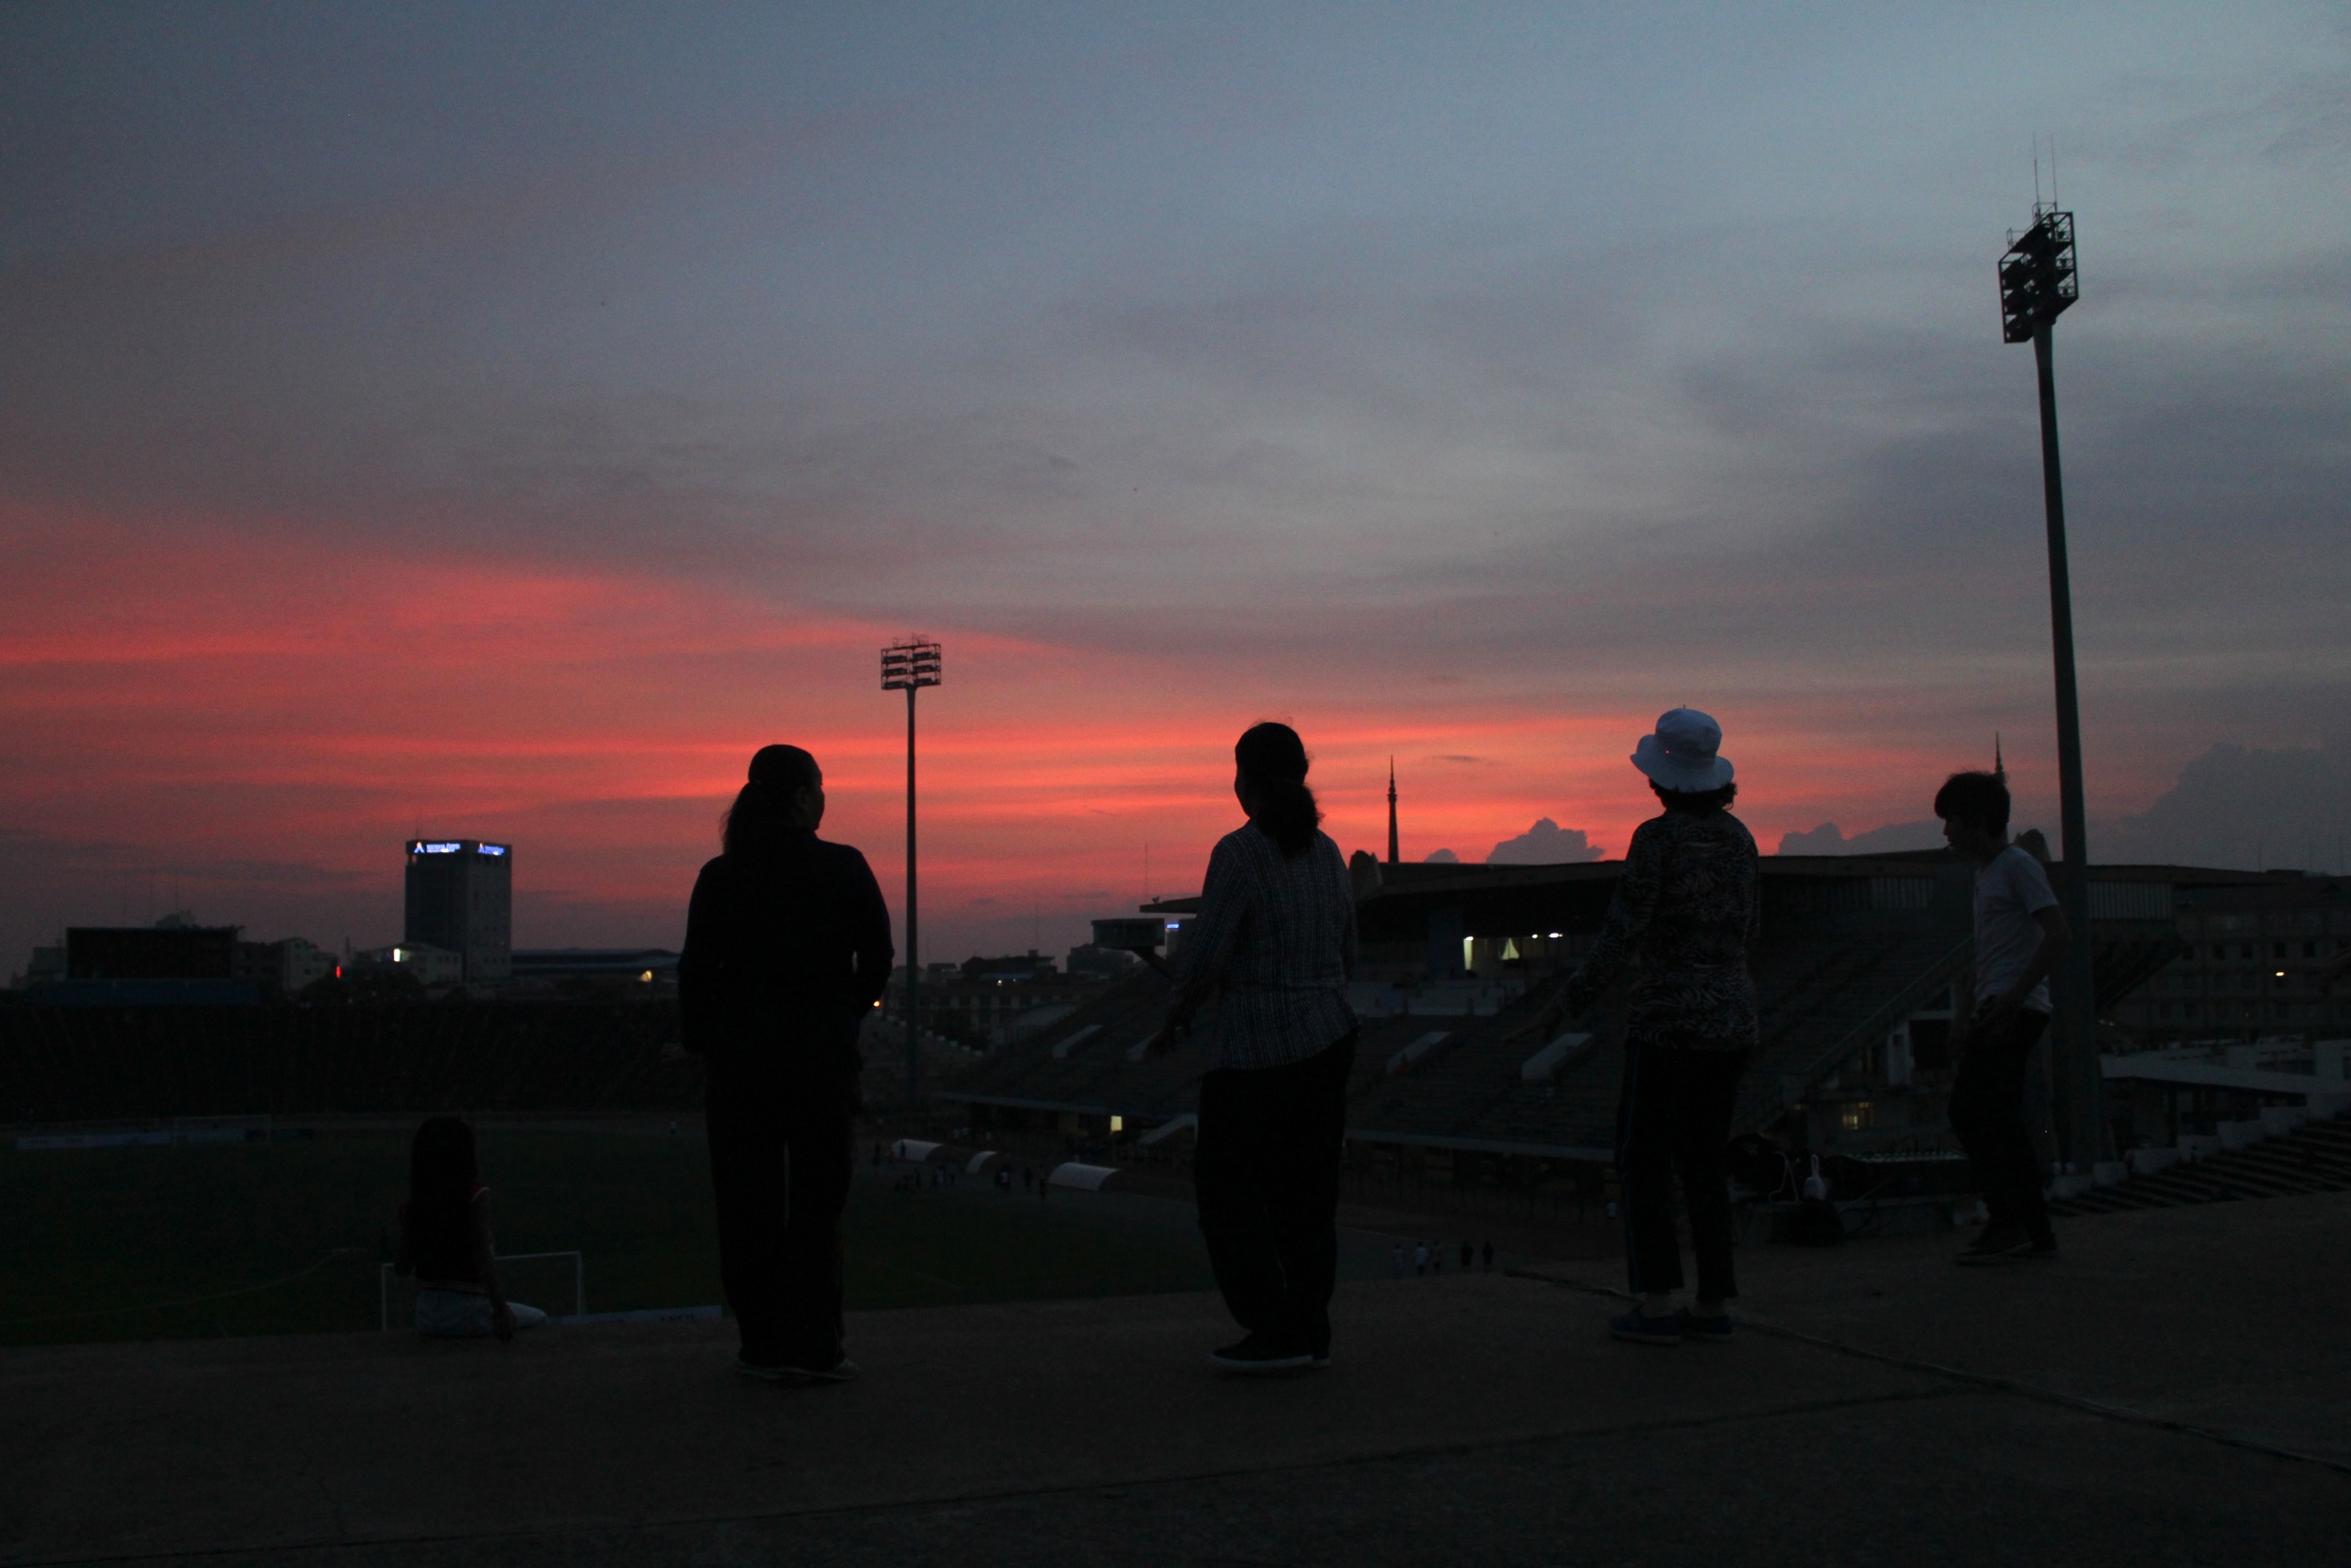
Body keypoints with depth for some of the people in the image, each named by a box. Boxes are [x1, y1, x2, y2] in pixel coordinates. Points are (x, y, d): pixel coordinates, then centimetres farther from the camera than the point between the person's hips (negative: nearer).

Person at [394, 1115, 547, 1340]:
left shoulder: (412, 1205, 1)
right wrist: (500, 1309, -26)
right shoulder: (476, 1197, -12)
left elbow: (402, 1269, 5)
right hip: (467, 1311, -5)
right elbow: (483, 1255, -22)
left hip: (425, 1318, 5)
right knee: (538, 1319, 17)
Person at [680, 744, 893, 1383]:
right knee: (817, 1199, 6)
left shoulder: (720, 876, -2)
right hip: (823, 1054, -1)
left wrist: (700, 1041, 11)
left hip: (741, 1055, 1)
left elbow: (696, 970, -2)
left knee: (749, 1203, 8)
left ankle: (763, 1344, 11)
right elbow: (877, 959, -1)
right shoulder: (844, 868, -5)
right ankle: (813, 1347, 5)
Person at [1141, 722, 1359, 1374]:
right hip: (1329, 1038, 7)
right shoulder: (1327, 854, 6)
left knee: (1226, 1188, 5)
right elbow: (1344, 958, 13)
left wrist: (1172, 1022, -2)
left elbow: (1204, 957, -18)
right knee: (1306, 1187, 13)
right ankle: (1312, 1331, 17)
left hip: (1259, 1055, -7)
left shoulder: (1240, 853, -17)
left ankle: (1276, 1331, 2)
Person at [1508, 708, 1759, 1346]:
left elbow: (1621, 934, -16)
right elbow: (1745, 931, 15)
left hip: (1668, 1017, -7)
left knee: (1642, 1161, 3)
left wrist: (1565, 1005, -11)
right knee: (1704, 1160, 13)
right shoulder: (1738, 836, 7)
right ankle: (1713, 1304, 13)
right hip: (1732, 1016, 7)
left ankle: (1656, 1306, 0)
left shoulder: (1657, 837, -13)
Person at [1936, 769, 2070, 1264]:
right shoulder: (1985, 872, 20)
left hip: (2015, 1010, -10)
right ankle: (2035, 1230, 13)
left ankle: (2007, 1224, -10)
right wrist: (1966, 1005, 18)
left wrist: (2011, 998, -20)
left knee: (1971, 1111, -13)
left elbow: (2058, 935, -18)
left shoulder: (2018, 866, -8)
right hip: (1996, 1012, 10)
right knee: (1999, 1118, 9)